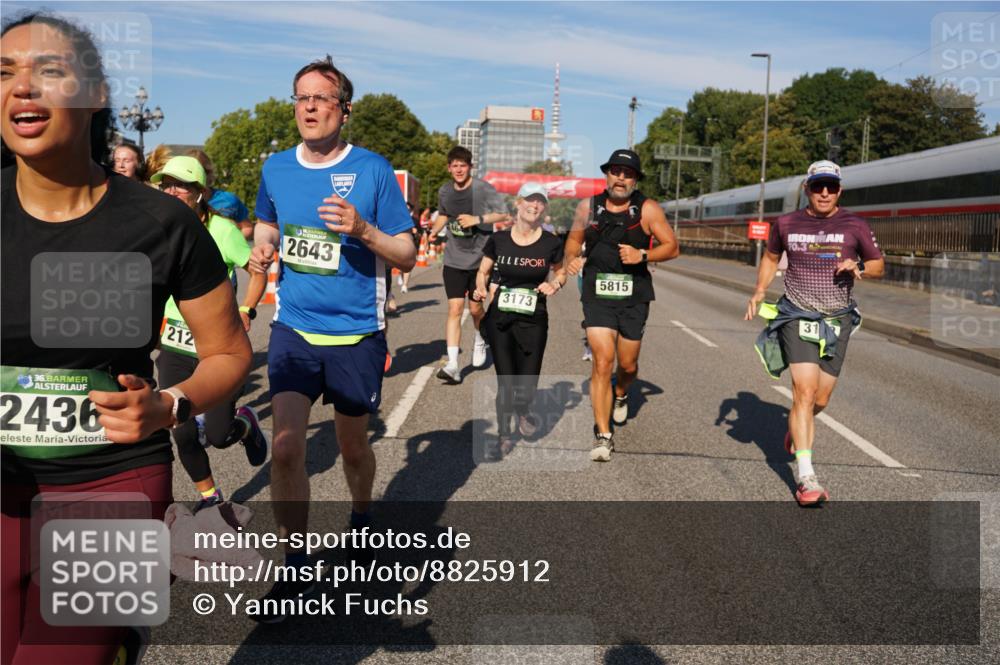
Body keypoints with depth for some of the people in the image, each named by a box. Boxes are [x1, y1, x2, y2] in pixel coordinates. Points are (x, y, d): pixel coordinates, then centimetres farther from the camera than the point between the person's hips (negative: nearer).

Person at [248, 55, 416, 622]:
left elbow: (407, 257, -7)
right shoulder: (276, 168, 2)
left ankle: (361, 518, 45)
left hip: (356, 334, -2)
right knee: (286, 449, -7)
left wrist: (363, 230, -25)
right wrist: (262, 246, -2)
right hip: (293, 328, 2)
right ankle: (296, 571, 9)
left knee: (353, 446, 13)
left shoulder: (373, 170, -9)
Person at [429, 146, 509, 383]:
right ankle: (452, 365, -11)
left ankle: (480, 341, 41)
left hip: (479, 258, -2)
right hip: (454, 259, 2)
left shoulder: (483, 188, -9)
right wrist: (432, 232, 6)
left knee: (475, 308, 7)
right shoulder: (444, 191, 5)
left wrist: (478, 218, -22)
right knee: (454, 308, -7)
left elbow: (503, 214, -11)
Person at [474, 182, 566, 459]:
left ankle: (523, 411, 37)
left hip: (533, 319, 0)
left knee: (527, 381, 0)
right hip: (499, 317, 0)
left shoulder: (551, 243, -2)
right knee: (505, 379, 2)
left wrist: (554, 284, -7)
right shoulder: (498, 239, -1)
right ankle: (504, 436, 19)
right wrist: (481, 289, -9)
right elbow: (483, 272, 10)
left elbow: (560, 272, 14)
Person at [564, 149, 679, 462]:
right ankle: (603, 435, -4)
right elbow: (574, 239, 18)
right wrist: (571, 259, -4)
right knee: (602, 362, -12)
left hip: (634, 297, 0)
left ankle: (620, 395, 49)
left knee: (628, 364, 12)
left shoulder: (647, 210, -3)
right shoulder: (588, 207, 3)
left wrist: (643, 255, -17)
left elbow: (672, 248, -1)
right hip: (598, 295, 0)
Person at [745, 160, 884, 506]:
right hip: (797, 318, -1)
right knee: (804, 393, -15)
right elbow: (770, 257, 18)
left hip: (837, 321, 2)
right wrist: (759, 291, 4)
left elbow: (879, 264, 10)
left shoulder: (854, 226, 0)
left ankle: (796, 428, 45)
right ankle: (806, 478, -15)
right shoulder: (786, 224, 2)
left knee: (820, 399, 9)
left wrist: (858, 268, -12)